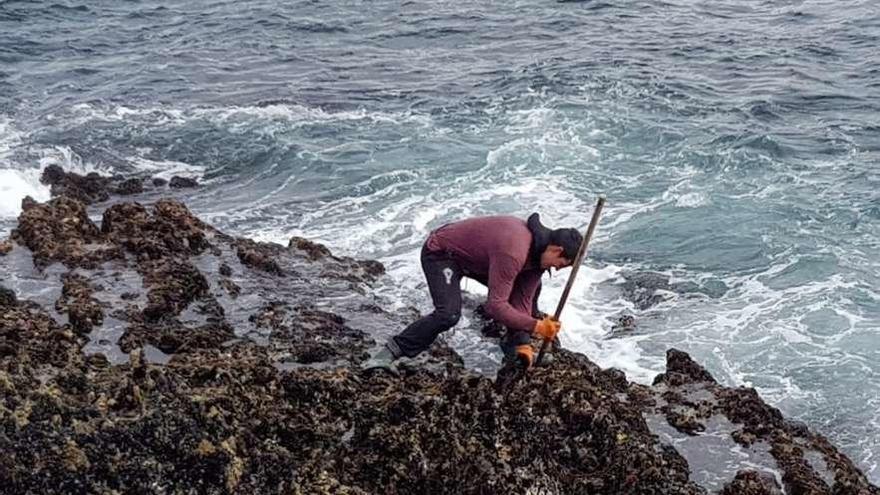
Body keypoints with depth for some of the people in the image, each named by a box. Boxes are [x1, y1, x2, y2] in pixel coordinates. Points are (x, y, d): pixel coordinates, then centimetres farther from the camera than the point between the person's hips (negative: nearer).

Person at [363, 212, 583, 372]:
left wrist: (523, 345, -14)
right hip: (441, 254, -9)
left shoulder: (539, 250, -8)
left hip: (475, 257, 9)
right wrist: (536, 326, -38)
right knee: (449, 314, -32)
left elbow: (522, 300, -6)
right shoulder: (513, 252, -38)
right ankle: (390, 352, -21)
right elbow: (495, 305, -39)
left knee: (531, 289, 6)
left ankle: (516, 343, 17)